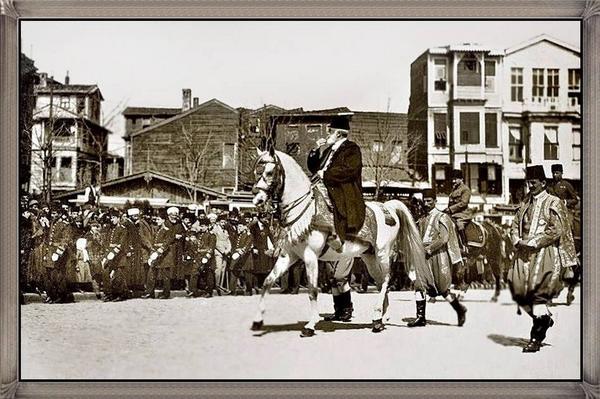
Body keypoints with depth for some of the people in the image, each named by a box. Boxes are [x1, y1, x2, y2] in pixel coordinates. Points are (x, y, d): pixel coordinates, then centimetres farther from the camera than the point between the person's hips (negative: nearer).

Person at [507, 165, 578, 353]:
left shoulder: (553, 203, -1)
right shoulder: (525, 203, 17)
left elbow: (556, 230, -10)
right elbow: (515, 224, 18)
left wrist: (533, 242, -16)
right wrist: (518, 241, -3)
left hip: (545, 252, -6)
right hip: (525, 252, 6)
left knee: (537, 290, -12)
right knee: (517, 286, -4)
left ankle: (536, 338, -3)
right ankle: (545, 317, 22)